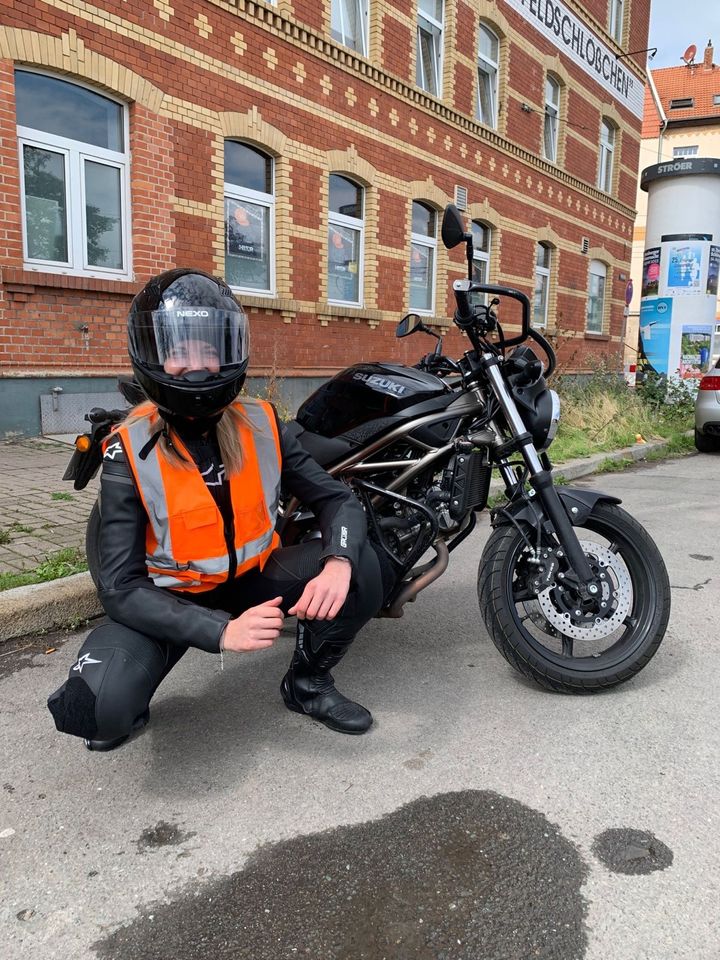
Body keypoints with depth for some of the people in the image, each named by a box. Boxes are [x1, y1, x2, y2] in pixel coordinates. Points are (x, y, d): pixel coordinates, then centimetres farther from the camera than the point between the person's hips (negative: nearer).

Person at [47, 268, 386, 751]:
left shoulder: (261, 426, -9)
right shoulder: (130, 453, -17)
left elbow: (338, 499, -7)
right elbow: (121, 586, -21)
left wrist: (338, 562, -31)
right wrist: (221, 631, -35)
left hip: (250, 580, 3)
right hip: (166, 600, -3)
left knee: (360, 568, -20)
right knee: (96, 707, -30)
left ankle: (308, 684, 5)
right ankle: (125, 709, 9)